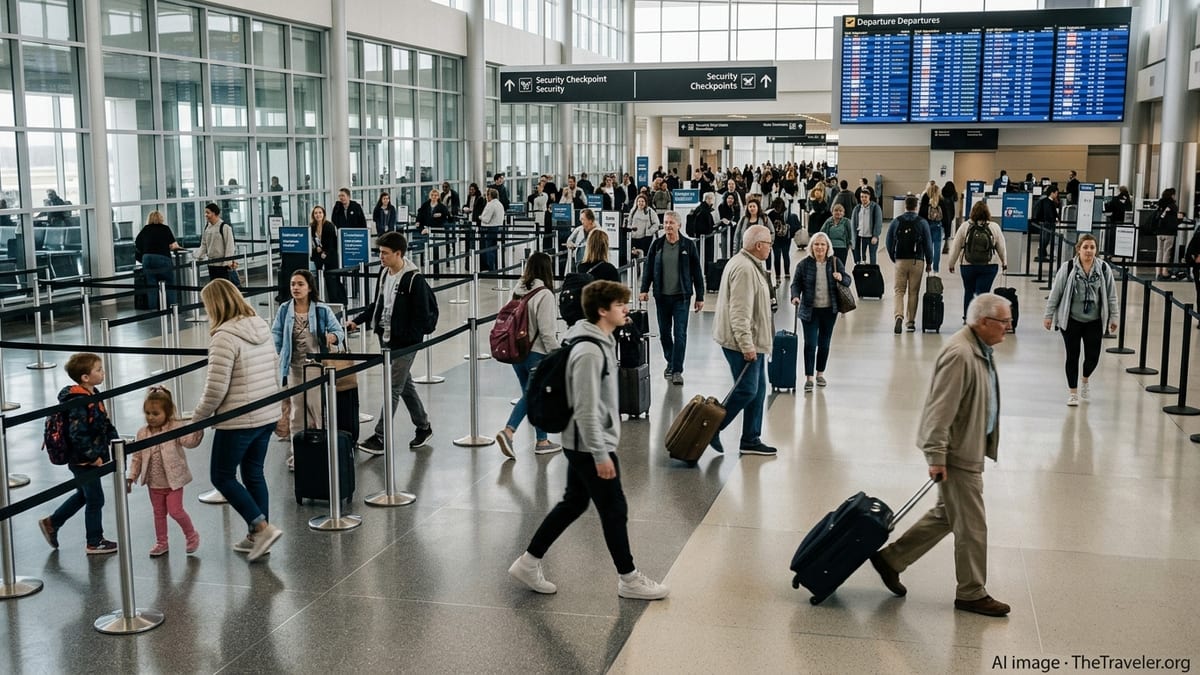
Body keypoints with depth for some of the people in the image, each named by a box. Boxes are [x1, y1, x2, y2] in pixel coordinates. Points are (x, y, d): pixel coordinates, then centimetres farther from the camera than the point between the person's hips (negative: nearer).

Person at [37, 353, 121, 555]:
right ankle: (94, 542, 19)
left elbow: (105, 422, 15)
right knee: (95, 500, 4)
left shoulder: (93, 395, 5)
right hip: (83, 461, -9)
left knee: (83, 495, 24)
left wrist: (114, 440, 8)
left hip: (88, 460, 9)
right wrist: (94, 457, -22)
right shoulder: (78, 403, -25)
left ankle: (51, 523, 38)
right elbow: (77, 435, -27)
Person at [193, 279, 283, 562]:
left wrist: (197, 419, -7)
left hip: (238, 421, -8)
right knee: (254, 473, 18)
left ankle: (262, 528, -1)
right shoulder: (262, 328, 6)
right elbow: (274, 364, 19)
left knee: (222, 476, 7)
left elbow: (215, 389, -20)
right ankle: (257, 537, 24)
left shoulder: (225, 337, -19)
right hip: (268, 415, 8)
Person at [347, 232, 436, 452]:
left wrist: (410, 338, -18)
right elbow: (377, 304, 17)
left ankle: (380, 437, -1)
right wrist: (357, 321, 7)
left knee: (393, 389, -5)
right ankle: (423, 427, 30)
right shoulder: (385, 274, 8)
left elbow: (424, 314, -16)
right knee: (405, 386, 16)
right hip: (386, 340, 8)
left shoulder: (414, 279, -17)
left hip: (405, 343, -8)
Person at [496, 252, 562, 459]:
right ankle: (542, 441, 23)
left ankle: (508, 431, 1)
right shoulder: (544, 295, -18)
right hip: (537, 353, -6)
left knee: (528, 395, 19)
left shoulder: (518, 291, 3)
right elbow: (546, 331, -19)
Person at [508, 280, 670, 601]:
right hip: (590, 446, -10)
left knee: (573, 504, 17)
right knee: (614, 509, 3)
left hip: (581, 445, 10)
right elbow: (586, 410, -25)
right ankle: (629, 579, 18)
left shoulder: (602, 342, 8)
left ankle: (529, 562, 25)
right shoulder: (589, 352, -24)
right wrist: (601, 455, -21)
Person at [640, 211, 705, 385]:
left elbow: (697, 272, 1)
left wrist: (700, 297, 0)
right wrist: (644, 289, -4)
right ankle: (670, 362, 31)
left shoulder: (688, 245, -1)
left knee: (680, 334, -6)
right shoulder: (657, 245, 4)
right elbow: (649, 268, 8)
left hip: (681, 296, -3)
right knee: (664, 332, 12)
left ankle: (677, 371, -4)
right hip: (661, 296, 3)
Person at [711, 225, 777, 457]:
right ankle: (712, 428, 4)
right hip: (741, 342, -11)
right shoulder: (744, 269, -20)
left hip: (751, 342, 11)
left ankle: (751, 440, 20)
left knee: (758, 390, 13)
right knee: (746, 390, -8)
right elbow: (739, 312, -25)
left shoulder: (749, 265, 15)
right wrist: (746, 345, -26)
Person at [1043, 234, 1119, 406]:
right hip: (1071, 320, -2)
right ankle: (1072, 392, 18)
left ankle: (1085, 380, 35)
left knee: (1093, 357, 2)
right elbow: (1055, 293, -2)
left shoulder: (1104, 269, -2)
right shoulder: (1068, 268, -8)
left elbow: (1111, 295, 5)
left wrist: (1114, 317, 6)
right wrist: (1048, 315, -1)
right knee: (1073, 356, 3)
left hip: (1094, 321, 2)